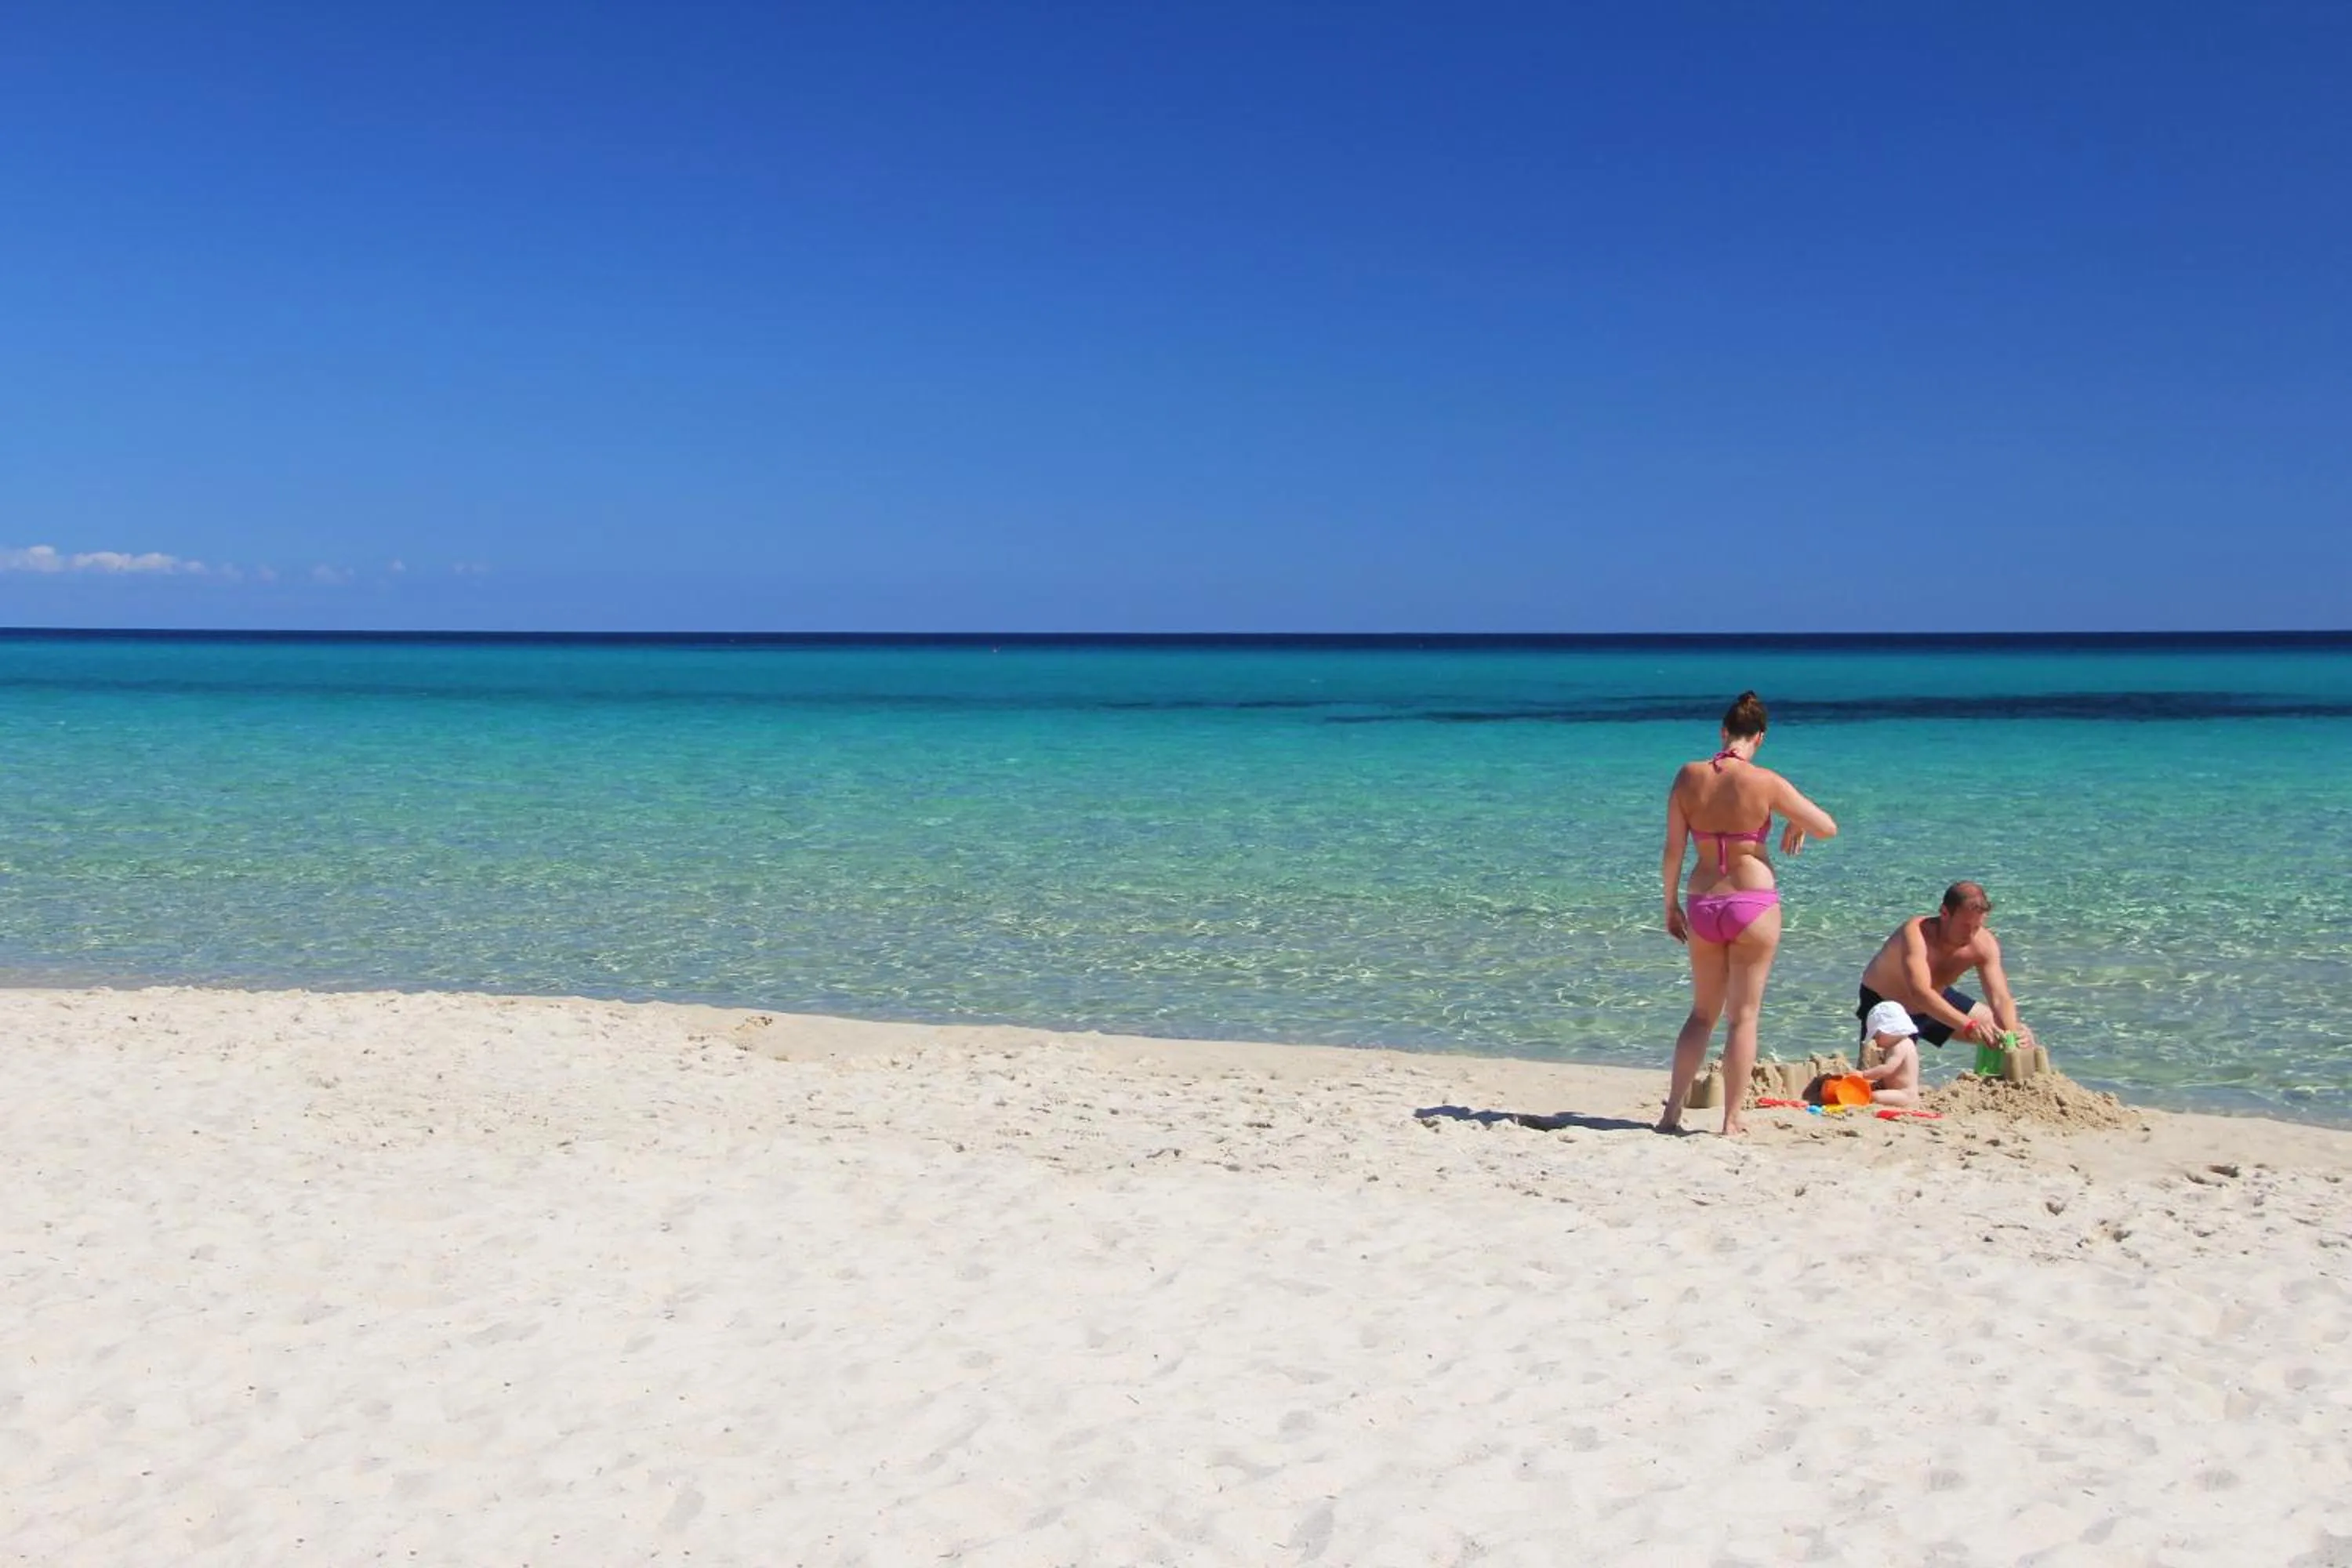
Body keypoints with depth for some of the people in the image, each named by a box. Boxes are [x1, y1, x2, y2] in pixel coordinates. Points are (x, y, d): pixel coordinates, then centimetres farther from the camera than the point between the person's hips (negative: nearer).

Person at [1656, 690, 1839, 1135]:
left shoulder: (1688, 776, -2)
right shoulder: (1765, 782, -10)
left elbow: (1673, 851, 0)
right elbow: (1828, 828, -6)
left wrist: (1670, 904, 11)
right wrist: (1797, 825, 15)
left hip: (1703, 905, 3)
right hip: (1754, 903, -3)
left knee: (1703, 1013, 17)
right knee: (1744, 1015, 6)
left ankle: (1672, 1111, 14)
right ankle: (1732, 1119, 8)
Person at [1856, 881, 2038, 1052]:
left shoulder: (1984, 944, -20)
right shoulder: (1916, 934, -37)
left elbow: (2000, 999, -23)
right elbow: (1920, 993, -50)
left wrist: (2011, 1034, -45)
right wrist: (1970, 1026, -62)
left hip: (1936, 1001, 6)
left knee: (2020, 1035, 0)